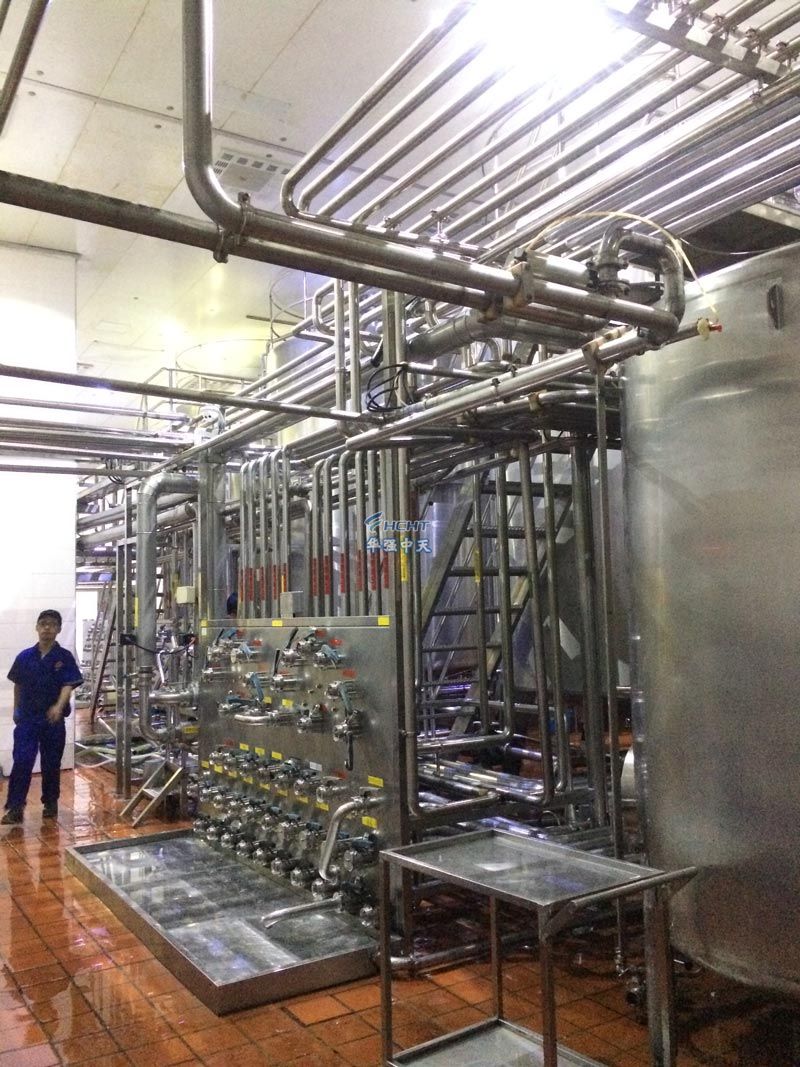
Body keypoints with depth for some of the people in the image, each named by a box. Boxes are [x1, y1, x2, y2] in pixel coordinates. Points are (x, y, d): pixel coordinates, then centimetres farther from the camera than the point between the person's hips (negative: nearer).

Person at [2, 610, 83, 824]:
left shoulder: (65, 658, -5)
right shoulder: (24, 657, 2)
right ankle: (15, 807, -3)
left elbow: (68, 685, -13)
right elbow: (18, 685, 14)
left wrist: (59, 707, -29)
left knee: (51, 763, 10)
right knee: (21, 762, -6)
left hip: (53, 719, -1)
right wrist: (16, 711, 18)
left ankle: (50, 803, 24)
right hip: (27, 718, 1)